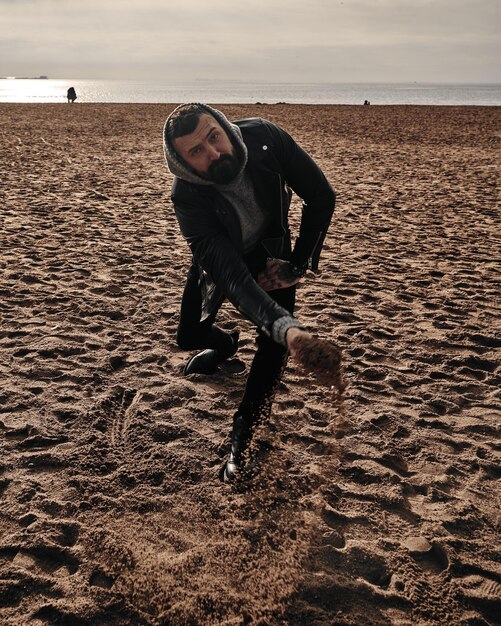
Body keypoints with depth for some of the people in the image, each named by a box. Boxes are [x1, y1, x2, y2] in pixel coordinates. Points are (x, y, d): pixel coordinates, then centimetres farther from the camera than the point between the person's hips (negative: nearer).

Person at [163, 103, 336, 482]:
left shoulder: (265, 138, -33)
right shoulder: (187, 196, -37)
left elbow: (322, 197, -21)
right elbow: (229, 272, -46)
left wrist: (297, 266, -21)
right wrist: (284, 325, -61)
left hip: (271, 251, 0)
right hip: (222, 256, 0)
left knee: (274, 347, -16)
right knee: (190, 336, 7)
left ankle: (243, 434, 1)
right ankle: (226, 344, 45)